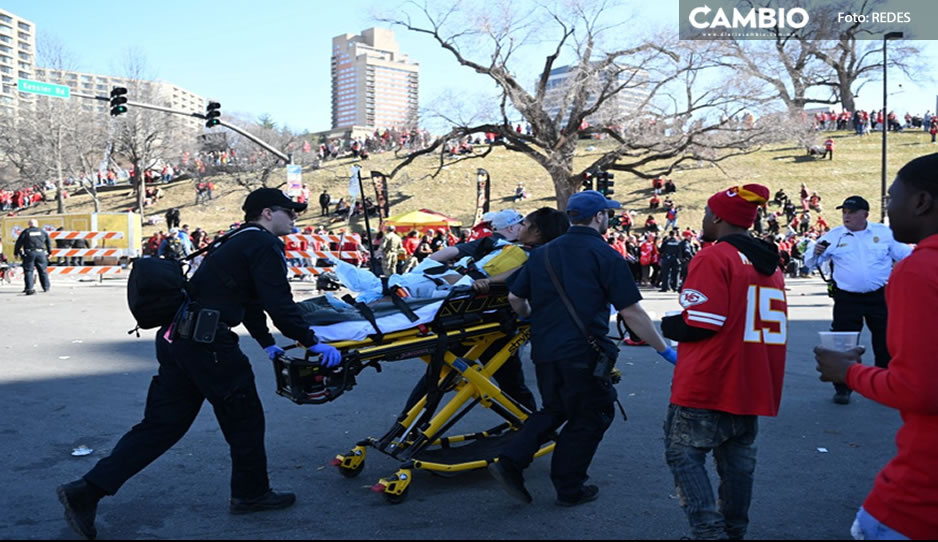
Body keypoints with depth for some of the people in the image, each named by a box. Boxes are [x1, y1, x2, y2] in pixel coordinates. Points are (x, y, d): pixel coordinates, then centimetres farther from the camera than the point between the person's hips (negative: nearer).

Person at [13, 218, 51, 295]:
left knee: (28, 271, -2)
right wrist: (49, 252, 23)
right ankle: (46, 287, 16)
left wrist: (16, 253, 13)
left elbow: (18, 243, 4)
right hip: (41, 253, 2)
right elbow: (49, 242, 15)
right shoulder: (42, 232, 12)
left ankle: (30, 288, -17)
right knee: (43, 271, 11)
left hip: (29, 254, -2)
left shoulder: (25, 232, 5)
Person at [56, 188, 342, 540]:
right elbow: (279, 302, -15)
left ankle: (87, 491, 10)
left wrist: (267, 343, 33)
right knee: (244, 418, 8)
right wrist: (312, 342, -9)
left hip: (176, 338, 9)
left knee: (162, 423, 12)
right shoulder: (264, 244, -6)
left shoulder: (238, 242, 24)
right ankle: (250, 494, 24)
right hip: (207, 342, -9)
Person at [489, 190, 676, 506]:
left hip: (544, 351, 6)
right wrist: (664, 350, -2)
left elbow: (514, 298, 11)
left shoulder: (543, 253, 10)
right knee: (589, 419, 12)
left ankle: (509, 462, 9)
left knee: (554, 410, 23)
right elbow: (631, 312, -10)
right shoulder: (605, 256, -7)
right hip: (583, 353, -6)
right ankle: (569, 489, 19)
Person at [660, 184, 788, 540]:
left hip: (706, 384, -8)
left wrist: (666, 326, 0)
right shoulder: (769, 262, 13)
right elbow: (770, 323, 17)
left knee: (684, 453, 1)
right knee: (738, 460, 15)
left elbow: (700, 323, -19)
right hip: (752, 386, 8)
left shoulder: (713, 258, -13)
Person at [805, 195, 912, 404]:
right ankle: (842, 389, 9)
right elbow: (811, 263, 1)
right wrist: (816, 253, -20)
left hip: (880, 297, 1)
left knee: (885, 343, 9)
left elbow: (905, 254, 10)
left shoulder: (885, 233, 4)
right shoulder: (833, 236, 2)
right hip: (847, 299, -1)